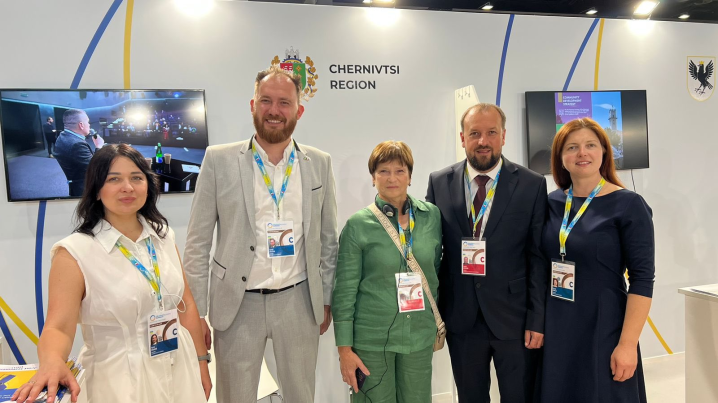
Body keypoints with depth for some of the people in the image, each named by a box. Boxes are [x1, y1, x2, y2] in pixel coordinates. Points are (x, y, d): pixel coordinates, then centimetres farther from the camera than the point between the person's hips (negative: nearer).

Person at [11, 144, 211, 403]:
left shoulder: (164, 236, 0)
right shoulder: (74, 252, -13)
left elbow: (185, 303, 4)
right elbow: (59, 326, -16)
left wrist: (201, 362, 7)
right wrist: (52, 362, -37)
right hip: (120, 380, -4)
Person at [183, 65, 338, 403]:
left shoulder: (319, 163, 2)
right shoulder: (219, 160, -4)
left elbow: (328, 239, 8)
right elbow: (198, 242, -2)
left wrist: (326, 299, 9)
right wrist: (195, 311, -3)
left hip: (299, 302, 2)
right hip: (238, 304, -1)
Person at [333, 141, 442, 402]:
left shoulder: (432, 215, 0)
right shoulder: (358, 224, -9)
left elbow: (437, 271, 10)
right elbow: (344, 290, -7)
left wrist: (439, 325, 12)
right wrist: (344, 347, -8)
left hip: (420, 336, 3)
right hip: (371, 340, -2)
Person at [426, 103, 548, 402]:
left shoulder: (532, 185, -5)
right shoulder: (439, 183, -1)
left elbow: (539, 258, -5)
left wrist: (537, 320, -7)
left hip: (514, 318, -1)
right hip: (460, 319, 2)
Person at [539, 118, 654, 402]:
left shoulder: (628, 205, -9)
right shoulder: (552, 203, 3)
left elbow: (642, 279, -12)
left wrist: (627, 344, -17)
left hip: (603, 327, -4)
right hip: (555, 328, 4)